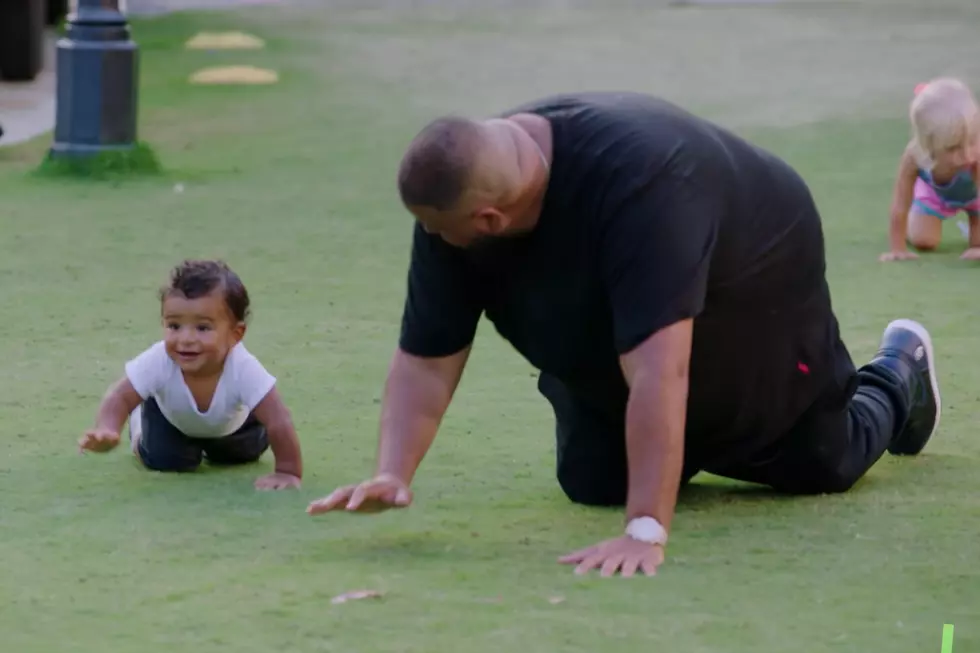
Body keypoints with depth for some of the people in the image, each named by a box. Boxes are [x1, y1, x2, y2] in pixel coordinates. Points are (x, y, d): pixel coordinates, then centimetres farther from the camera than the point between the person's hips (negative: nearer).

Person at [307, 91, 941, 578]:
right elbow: (426, 360, -24)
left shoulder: (634, 183, -48)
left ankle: (899, 373, 42)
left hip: (752, 293, -5)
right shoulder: (458, 191, -29)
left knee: (819, 465, 9)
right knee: (593, 483, 0)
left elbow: (658, 370, -52)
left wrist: (646, 532, -56)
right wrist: (393, 474, -40)